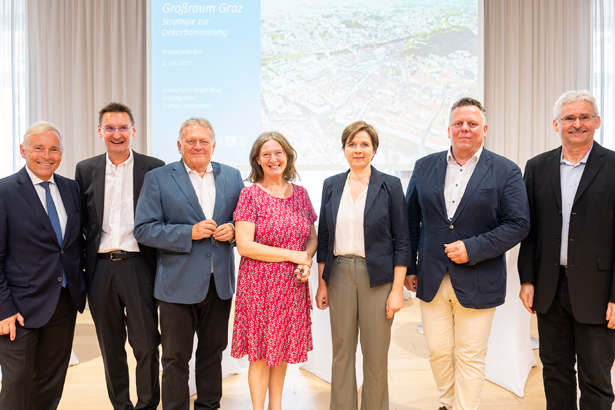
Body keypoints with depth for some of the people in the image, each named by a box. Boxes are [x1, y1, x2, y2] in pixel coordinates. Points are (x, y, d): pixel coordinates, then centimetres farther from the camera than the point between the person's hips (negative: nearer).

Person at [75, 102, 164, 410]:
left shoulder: (153, 168, 0)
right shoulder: (85, 169, 9)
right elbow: (80, 221, 11)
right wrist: (82, 265, 5)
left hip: (138, 266, -3)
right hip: (100, 268, 3)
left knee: (146, 346, 2)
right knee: (110, 346, 15)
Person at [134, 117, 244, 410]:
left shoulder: (232, 176, 8)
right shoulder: (157, 178, -2)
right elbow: (143, 229, -8)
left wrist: (233, 230, -9)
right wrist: (190, 233, -18)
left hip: (220, 282, 3)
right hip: (178, 284, -3)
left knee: (213, 352, 17)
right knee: (176, 358, 9)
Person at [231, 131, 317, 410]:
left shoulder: (300, 193, 7)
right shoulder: (251, 194, -7)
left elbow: (312, 237, 14)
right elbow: (244, 246, -13)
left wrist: (307, 259, -8)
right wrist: (293, 255, -13)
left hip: (293, 284, 4)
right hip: (260, 283, -4)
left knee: (283, 348, 14)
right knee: (261, 352, 4)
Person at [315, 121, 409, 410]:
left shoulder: (390, 185, -2)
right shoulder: (331, 185, 7)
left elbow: (402, 241, -3)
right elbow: (324, 237, 10)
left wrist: (397, 289, -8)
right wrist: (322, 283, 6)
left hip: (377, 278, -2)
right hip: (339, 275, 3)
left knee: (376, 356, 7)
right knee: (341, 353, 11)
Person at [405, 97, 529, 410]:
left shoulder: (506, 171, -2)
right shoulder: (425, 167, 6)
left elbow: (518, 224, -6)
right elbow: (411, 220, 10)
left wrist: (473, 249, -17)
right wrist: (409, 267, 7)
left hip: (477, 282, -3)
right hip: (432, 280, 3)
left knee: (470, 356, 7)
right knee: (437, 351, 13)